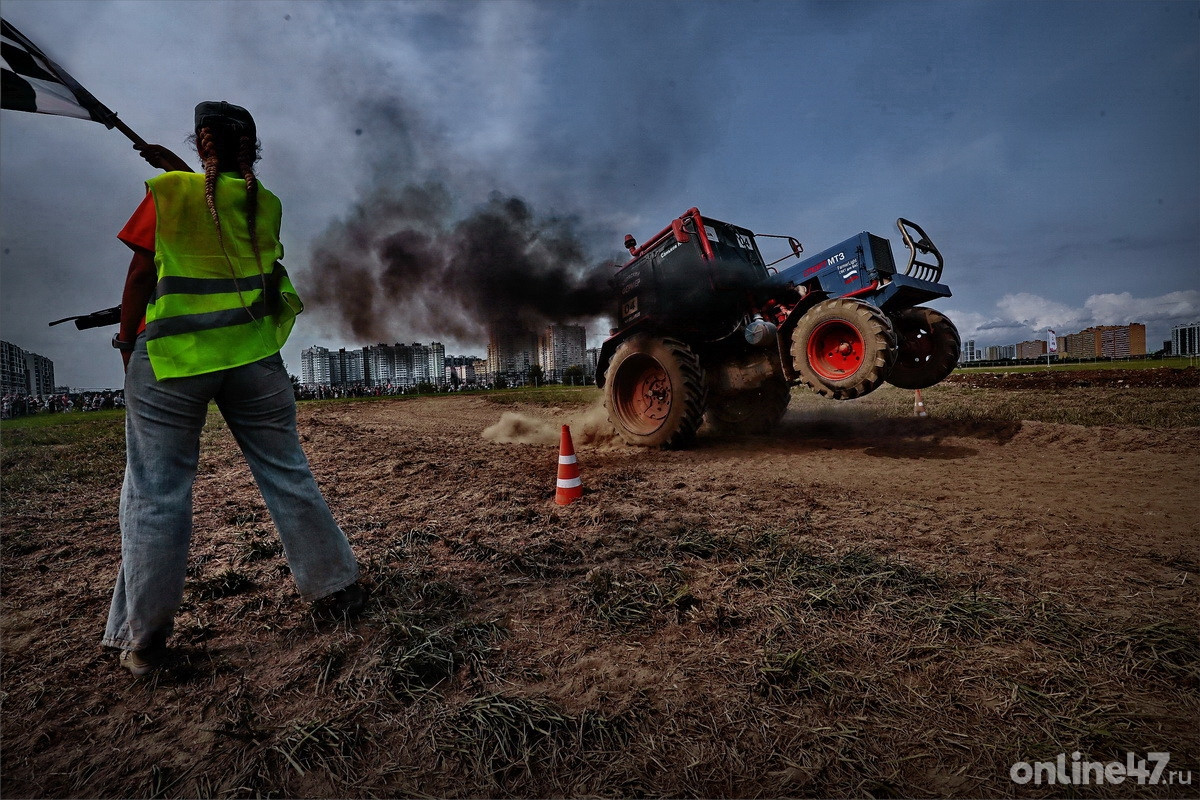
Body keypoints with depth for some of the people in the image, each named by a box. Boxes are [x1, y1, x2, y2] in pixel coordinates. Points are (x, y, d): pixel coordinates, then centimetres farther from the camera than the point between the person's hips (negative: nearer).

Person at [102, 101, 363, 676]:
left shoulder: (167, 192, -2)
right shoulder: (266, 203, 8)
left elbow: (140, 275, 1)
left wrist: (126, 343, 11)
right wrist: (174, 167, 37)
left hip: (170, 355, -2)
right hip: (253, 353, 3)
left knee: (156, 492, 5)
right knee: (286, 475, 9)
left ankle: (143, 639, 14)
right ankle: (338, 586, 19)